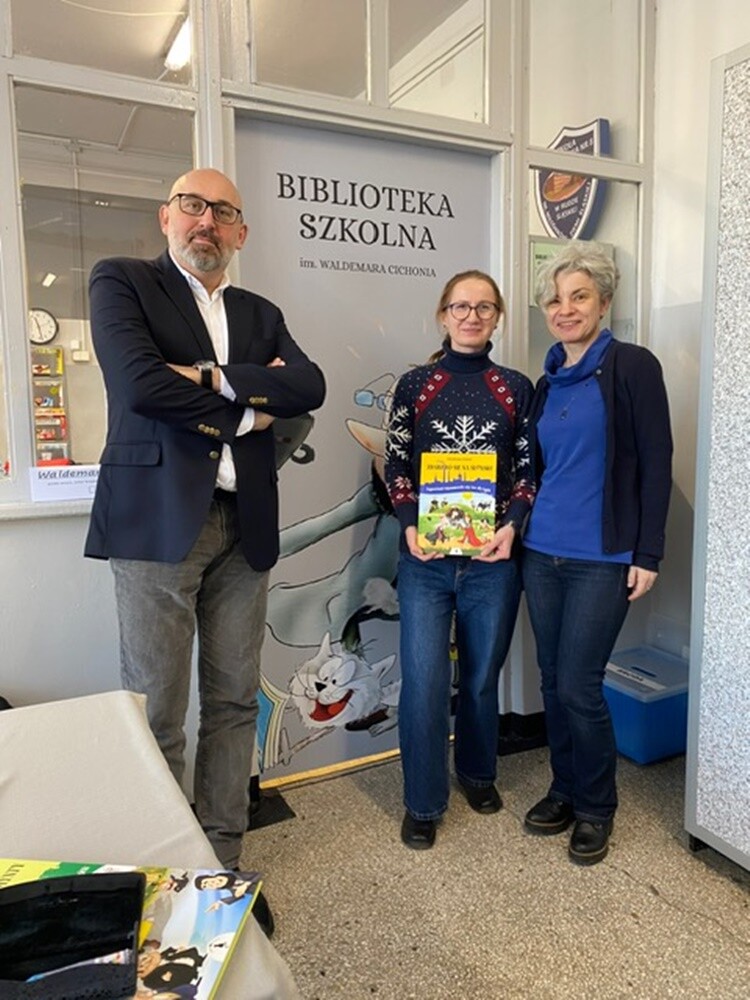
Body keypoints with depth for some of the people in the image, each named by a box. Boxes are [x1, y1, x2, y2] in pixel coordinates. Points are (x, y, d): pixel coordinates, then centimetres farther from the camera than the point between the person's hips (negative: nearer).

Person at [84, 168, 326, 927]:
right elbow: (140, 382, -14)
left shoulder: (261, 314, 18)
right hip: (158, 521, -4)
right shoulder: (120, 281, 5)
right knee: (155, 713, 2)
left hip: (243, 527, 5)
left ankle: (221, 863, 26)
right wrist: (250, 404, -5)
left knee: (234, 703, 10)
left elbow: (309, 387, -1)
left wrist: (214, 377, -12)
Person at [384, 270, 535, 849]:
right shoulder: (415, 385, 5)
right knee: (423, 681, -2)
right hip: (425, 559, -1)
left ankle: (478, 772, 40)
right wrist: (410, 526, -11)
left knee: (482, 676, 14)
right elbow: (396, 466, 4)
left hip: (493, 557, 1)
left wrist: (511, 526, -11)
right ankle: (423, 803, 19)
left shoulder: (517, 388, 6)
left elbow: (528, 470, 5)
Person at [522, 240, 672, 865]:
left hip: (602, 558, -6)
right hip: (542, 553, 6)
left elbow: (656, 464, -8)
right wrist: (519, 528, 12)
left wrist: (648, 554, -11)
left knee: (578, 687, -2)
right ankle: (564, 790, 32)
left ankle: (596, 808, 22)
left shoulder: (631, 367, -5)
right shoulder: (547, 383, 13)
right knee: (553, 681, 13)